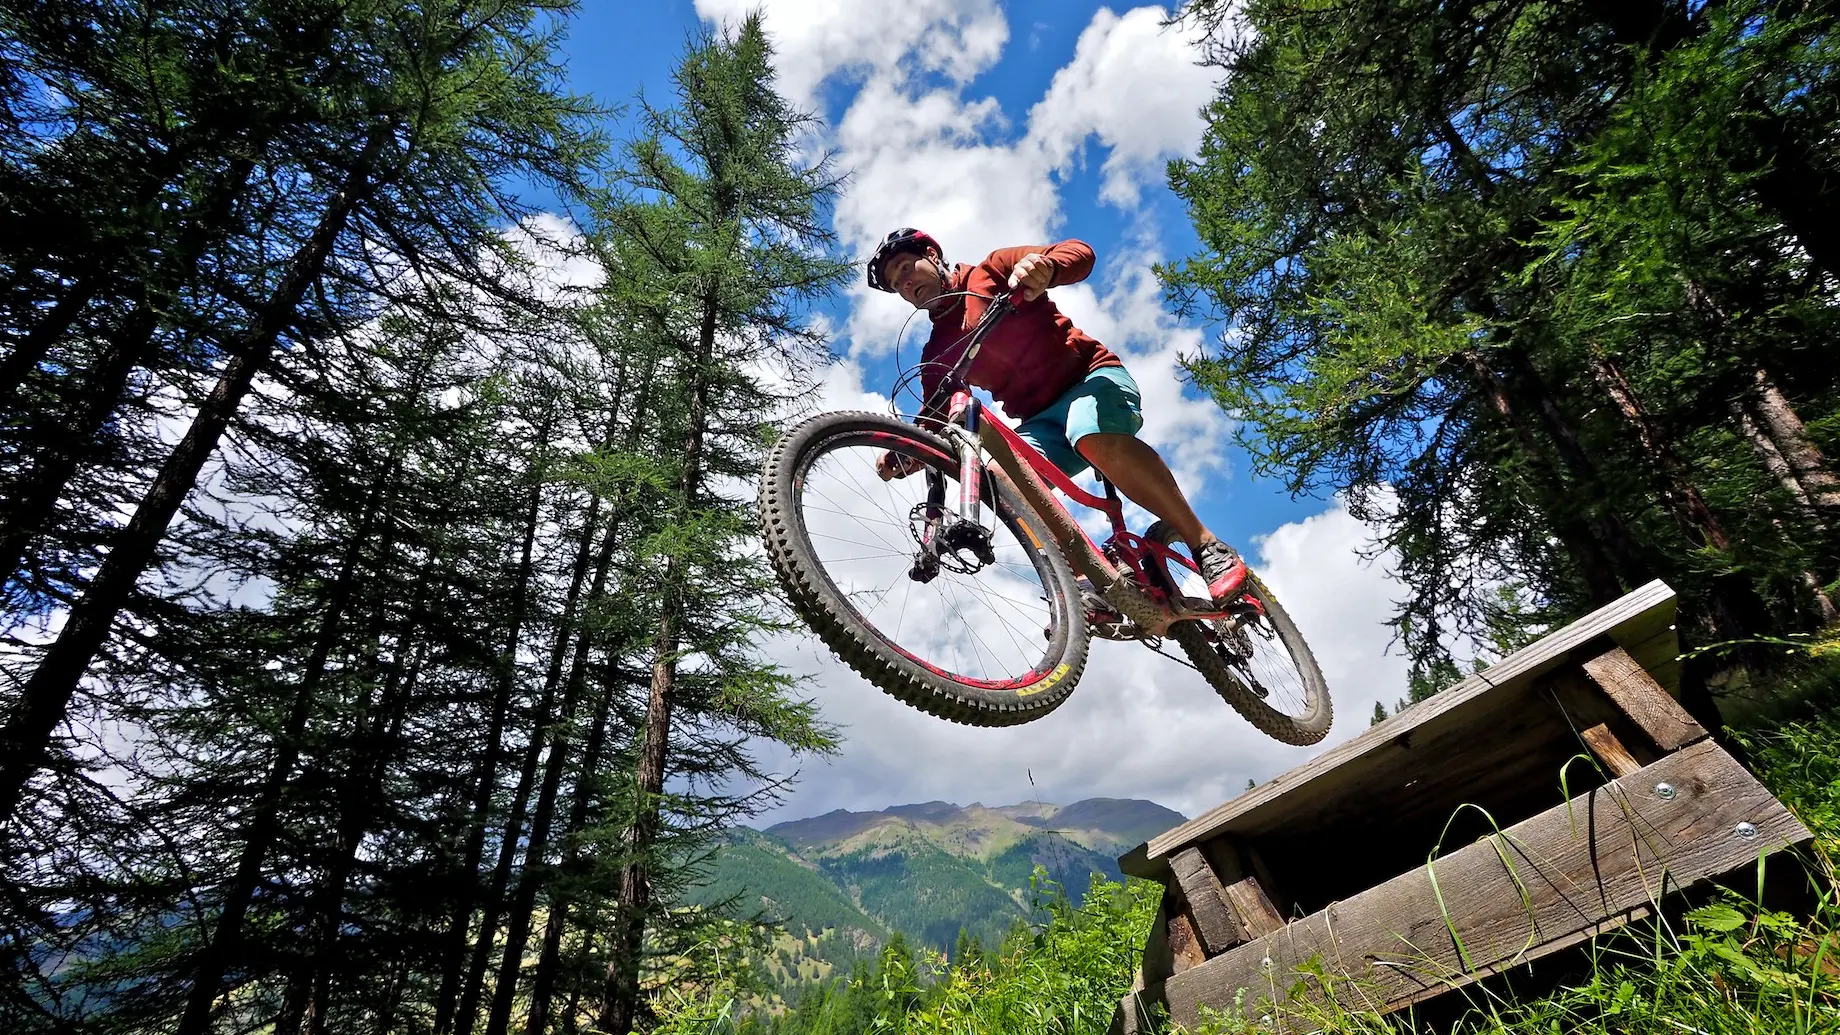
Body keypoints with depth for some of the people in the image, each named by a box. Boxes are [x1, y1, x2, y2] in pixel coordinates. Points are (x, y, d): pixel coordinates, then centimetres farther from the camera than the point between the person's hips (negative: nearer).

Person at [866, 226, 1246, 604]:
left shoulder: (992, 271, 6)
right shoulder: (937, 354, 17)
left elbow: (1080, 252, -6)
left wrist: (1045, 266, -30)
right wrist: (905, 454, -14)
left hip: (1091, 375, -4)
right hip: (1041, 421, 5)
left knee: (1095, 437, -38)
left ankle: (1207, 546, -27)